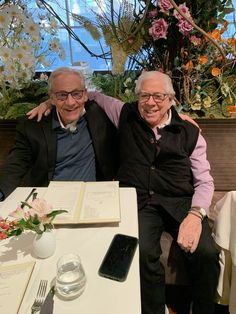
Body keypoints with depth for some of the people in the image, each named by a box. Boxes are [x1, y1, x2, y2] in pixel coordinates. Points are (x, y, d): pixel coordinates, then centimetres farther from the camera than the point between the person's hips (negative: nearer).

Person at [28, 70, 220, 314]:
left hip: (180, 202, 1)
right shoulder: (126, 115, 10)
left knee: (206, 253, -24)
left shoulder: (189, 132, 8)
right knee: (143, 253, -29)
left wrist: (196, 214, -13)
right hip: (138, 202, 0)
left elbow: (204, 181, 6)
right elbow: (93, 95, 25)